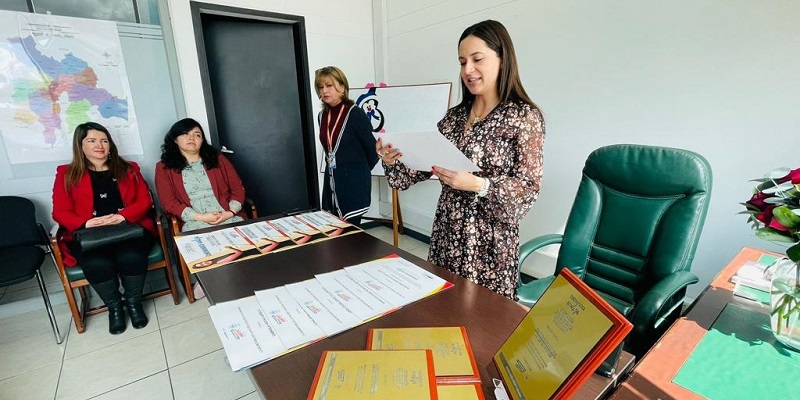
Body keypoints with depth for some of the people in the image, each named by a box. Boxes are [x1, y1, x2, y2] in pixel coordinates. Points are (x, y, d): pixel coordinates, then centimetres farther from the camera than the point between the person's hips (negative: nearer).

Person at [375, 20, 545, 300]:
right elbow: (427, 162, 8)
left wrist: (477, 184, -26)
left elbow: (529, 188, -12)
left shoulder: (525, 116, -8)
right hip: (447, 233, 5)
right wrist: (393, 160, -10)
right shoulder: (455, 115, 8)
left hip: (489, 241, -4)